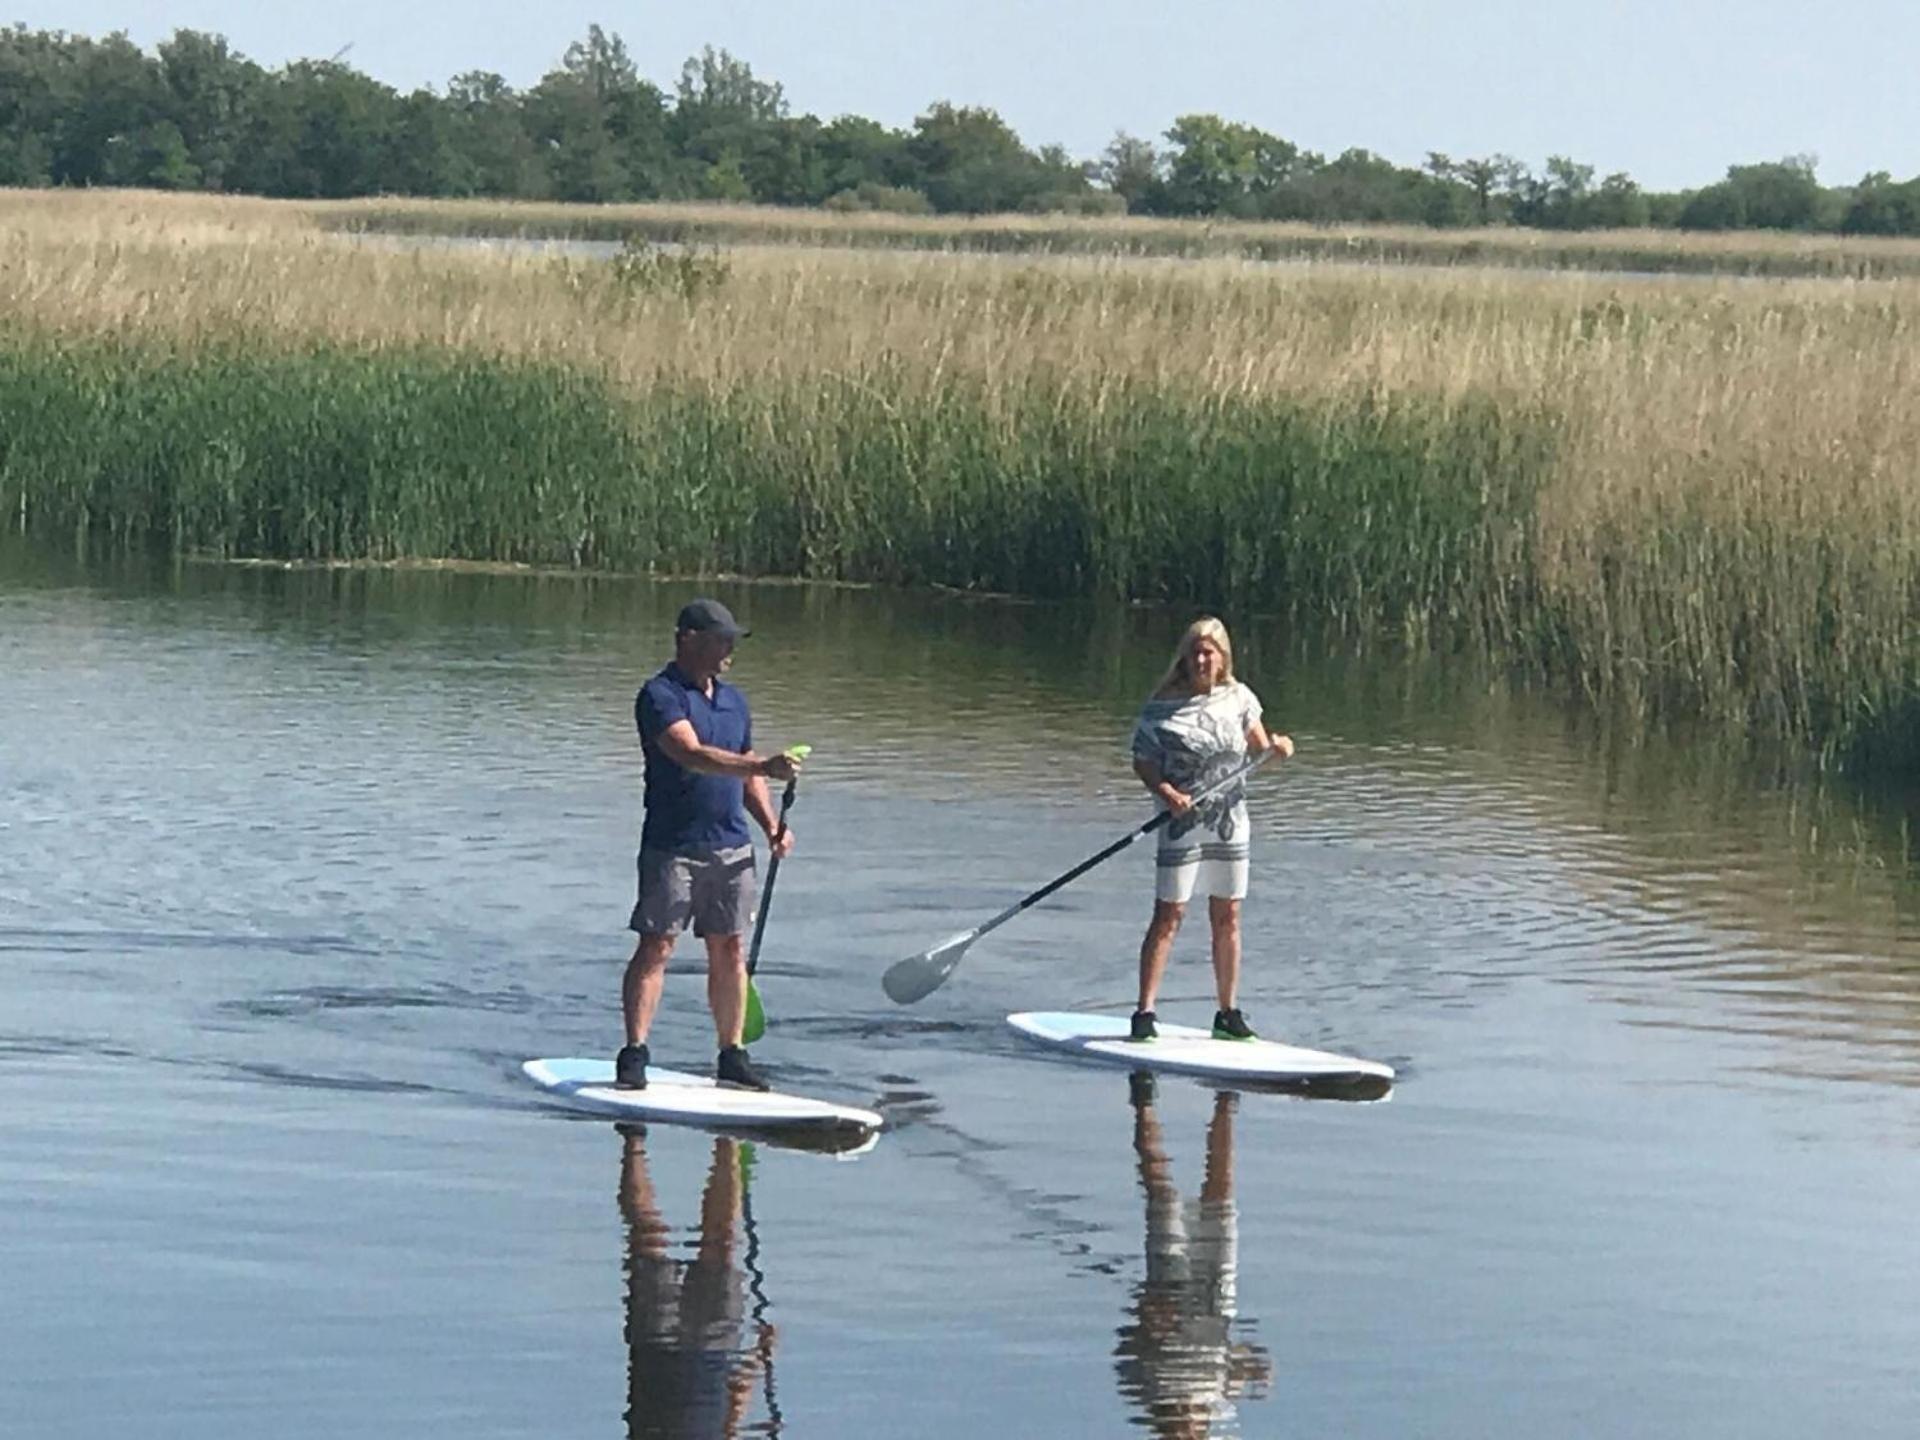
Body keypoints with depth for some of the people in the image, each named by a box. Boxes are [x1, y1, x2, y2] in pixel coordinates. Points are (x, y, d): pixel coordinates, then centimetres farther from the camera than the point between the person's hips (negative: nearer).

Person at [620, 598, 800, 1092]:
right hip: (673, 844, -7)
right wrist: (763, 767, -33)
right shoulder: (660, 696, -9)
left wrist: (771, 824, 9)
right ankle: (633, 1055, -6)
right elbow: (692, 755, -24)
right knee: (655, 947, -6)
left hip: (731, 845, 7)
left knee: (729, 950, 7)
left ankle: (732, 1056, 12)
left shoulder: (733, 700, 16)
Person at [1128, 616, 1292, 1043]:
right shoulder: (1162, 706, -7)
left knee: (1227, 918, 9)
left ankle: (1228, 1014, 16)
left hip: (1229, 823, 4)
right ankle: (1145, 1012, -5)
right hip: (1183, 823, -4)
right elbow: (1142, 762, -6)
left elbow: (1258, 747, 12)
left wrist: (1276, 746, -10)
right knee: (1168, 916, -6)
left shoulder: (1238, 698, 5)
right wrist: (1165, 792, -22)